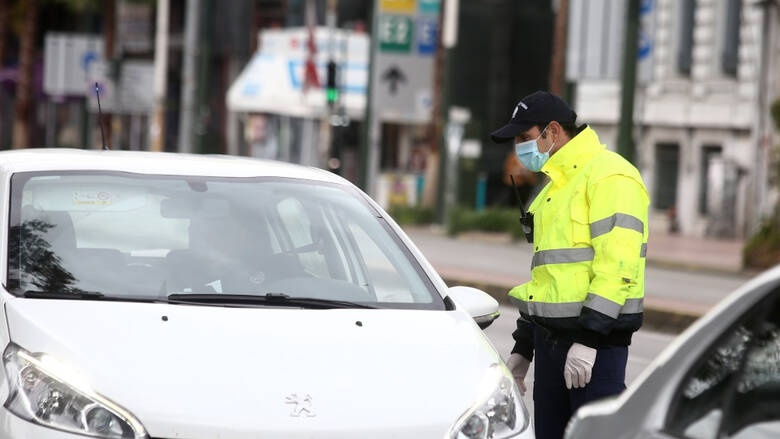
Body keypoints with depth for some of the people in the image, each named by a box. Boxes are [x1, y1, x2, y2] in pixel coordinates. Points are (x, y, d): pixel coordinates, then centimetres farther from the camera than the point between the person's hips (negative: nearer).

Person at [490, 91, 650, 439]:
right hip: (550, 337, 10)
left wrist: (588, 338, -24)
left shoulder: (608, 175, -11)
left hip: (595, 341, -9)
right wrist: (522, 347, 24)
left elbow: (617, 265, -20)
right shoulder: (555, 185, 21)